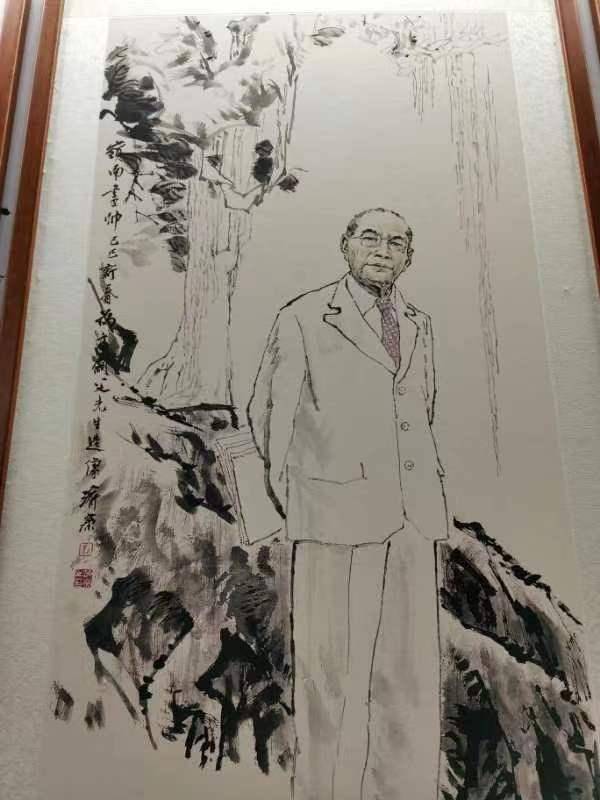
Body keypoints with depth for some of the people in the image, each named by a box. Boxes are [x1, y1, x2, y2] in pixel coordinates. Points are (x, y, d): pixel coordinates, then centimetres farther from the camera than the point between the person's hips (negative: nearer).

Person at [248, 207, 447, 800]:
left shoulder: (419, 326, 16)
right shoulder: (302, 319, 1)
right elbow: (268, 411, 5)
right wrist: (289, 499, 10)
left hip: (413, 514, 5)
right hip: (337, 508, -4)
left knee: (411, 673, 11)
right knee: (332, 670, 3)